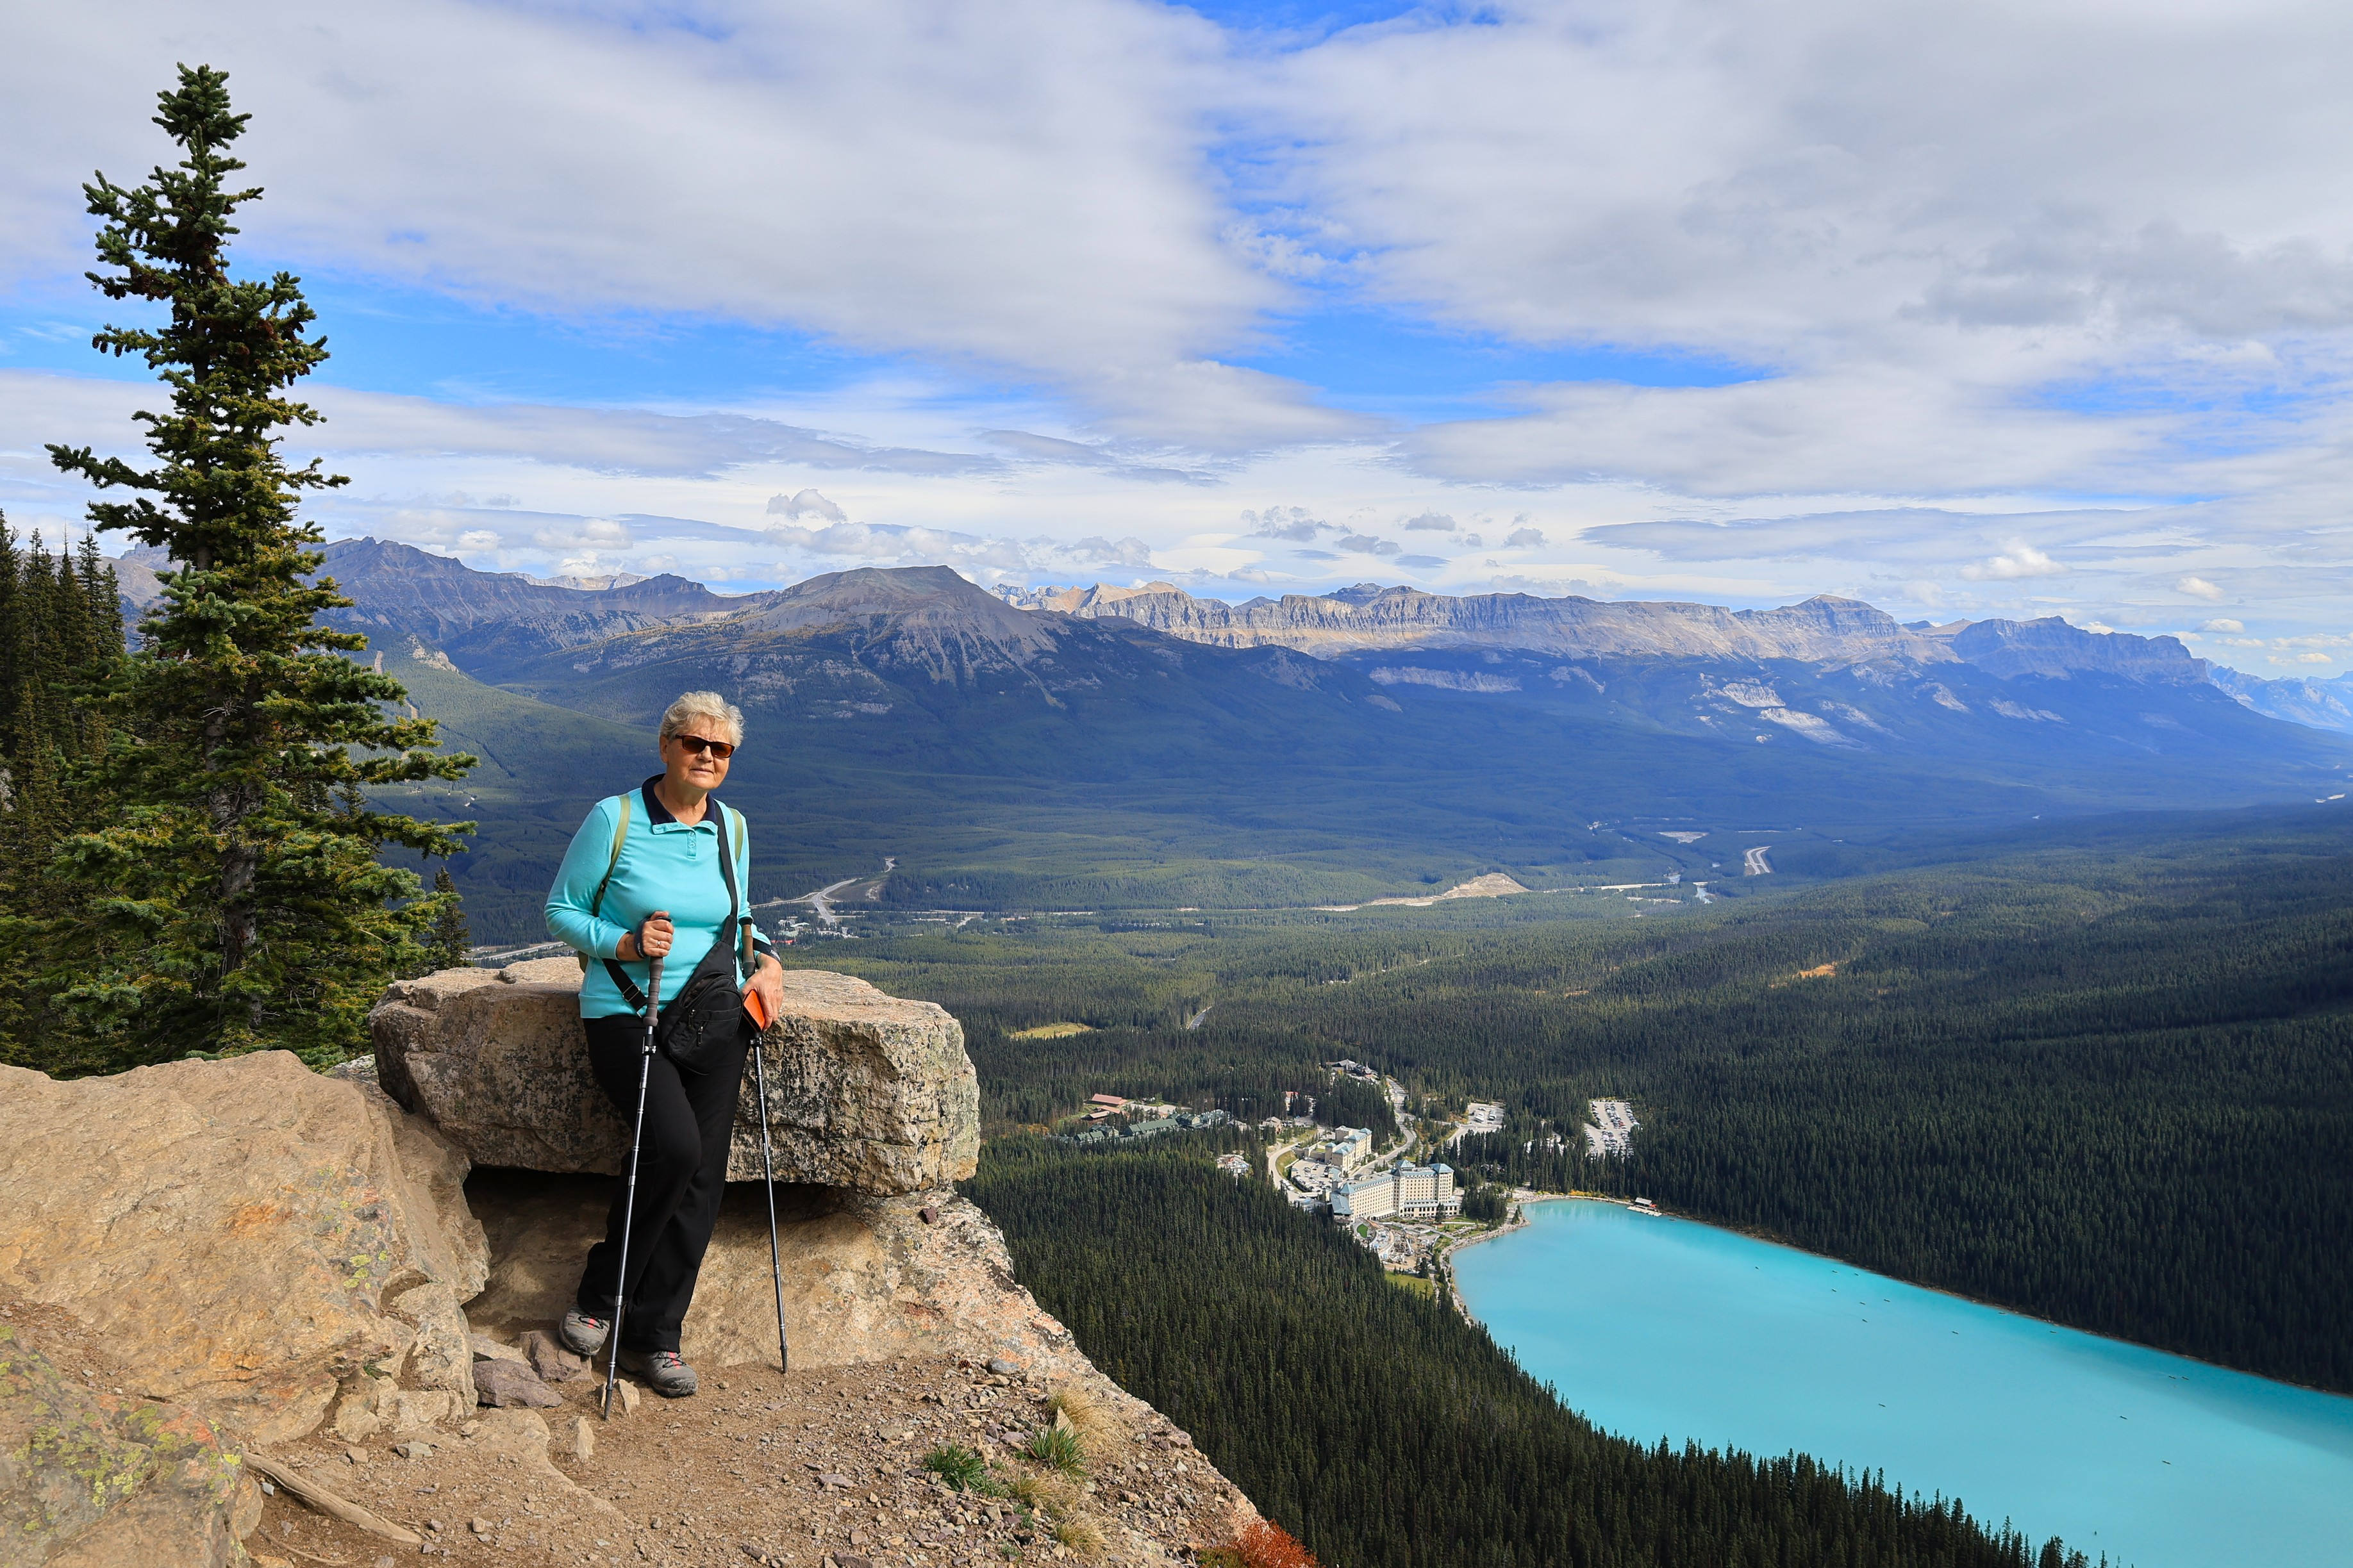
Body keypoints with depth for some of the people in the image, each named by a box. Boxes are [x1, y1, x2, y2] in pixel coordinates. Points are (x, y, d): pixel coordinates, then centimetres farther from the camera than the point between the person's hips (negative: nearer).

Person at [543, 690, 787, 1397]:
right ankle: (600, 1293, 1)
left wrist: (766, 961, 4)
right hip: (626, 1013, -5)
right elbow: (561, 912, 0)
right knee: (675, 1145, -24)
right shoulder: (614, 819, -5)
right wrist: (625, 945, -16)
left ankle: (654, 1338, 12)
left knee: (703, 1175, -1)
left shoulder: (731, 827, 10)